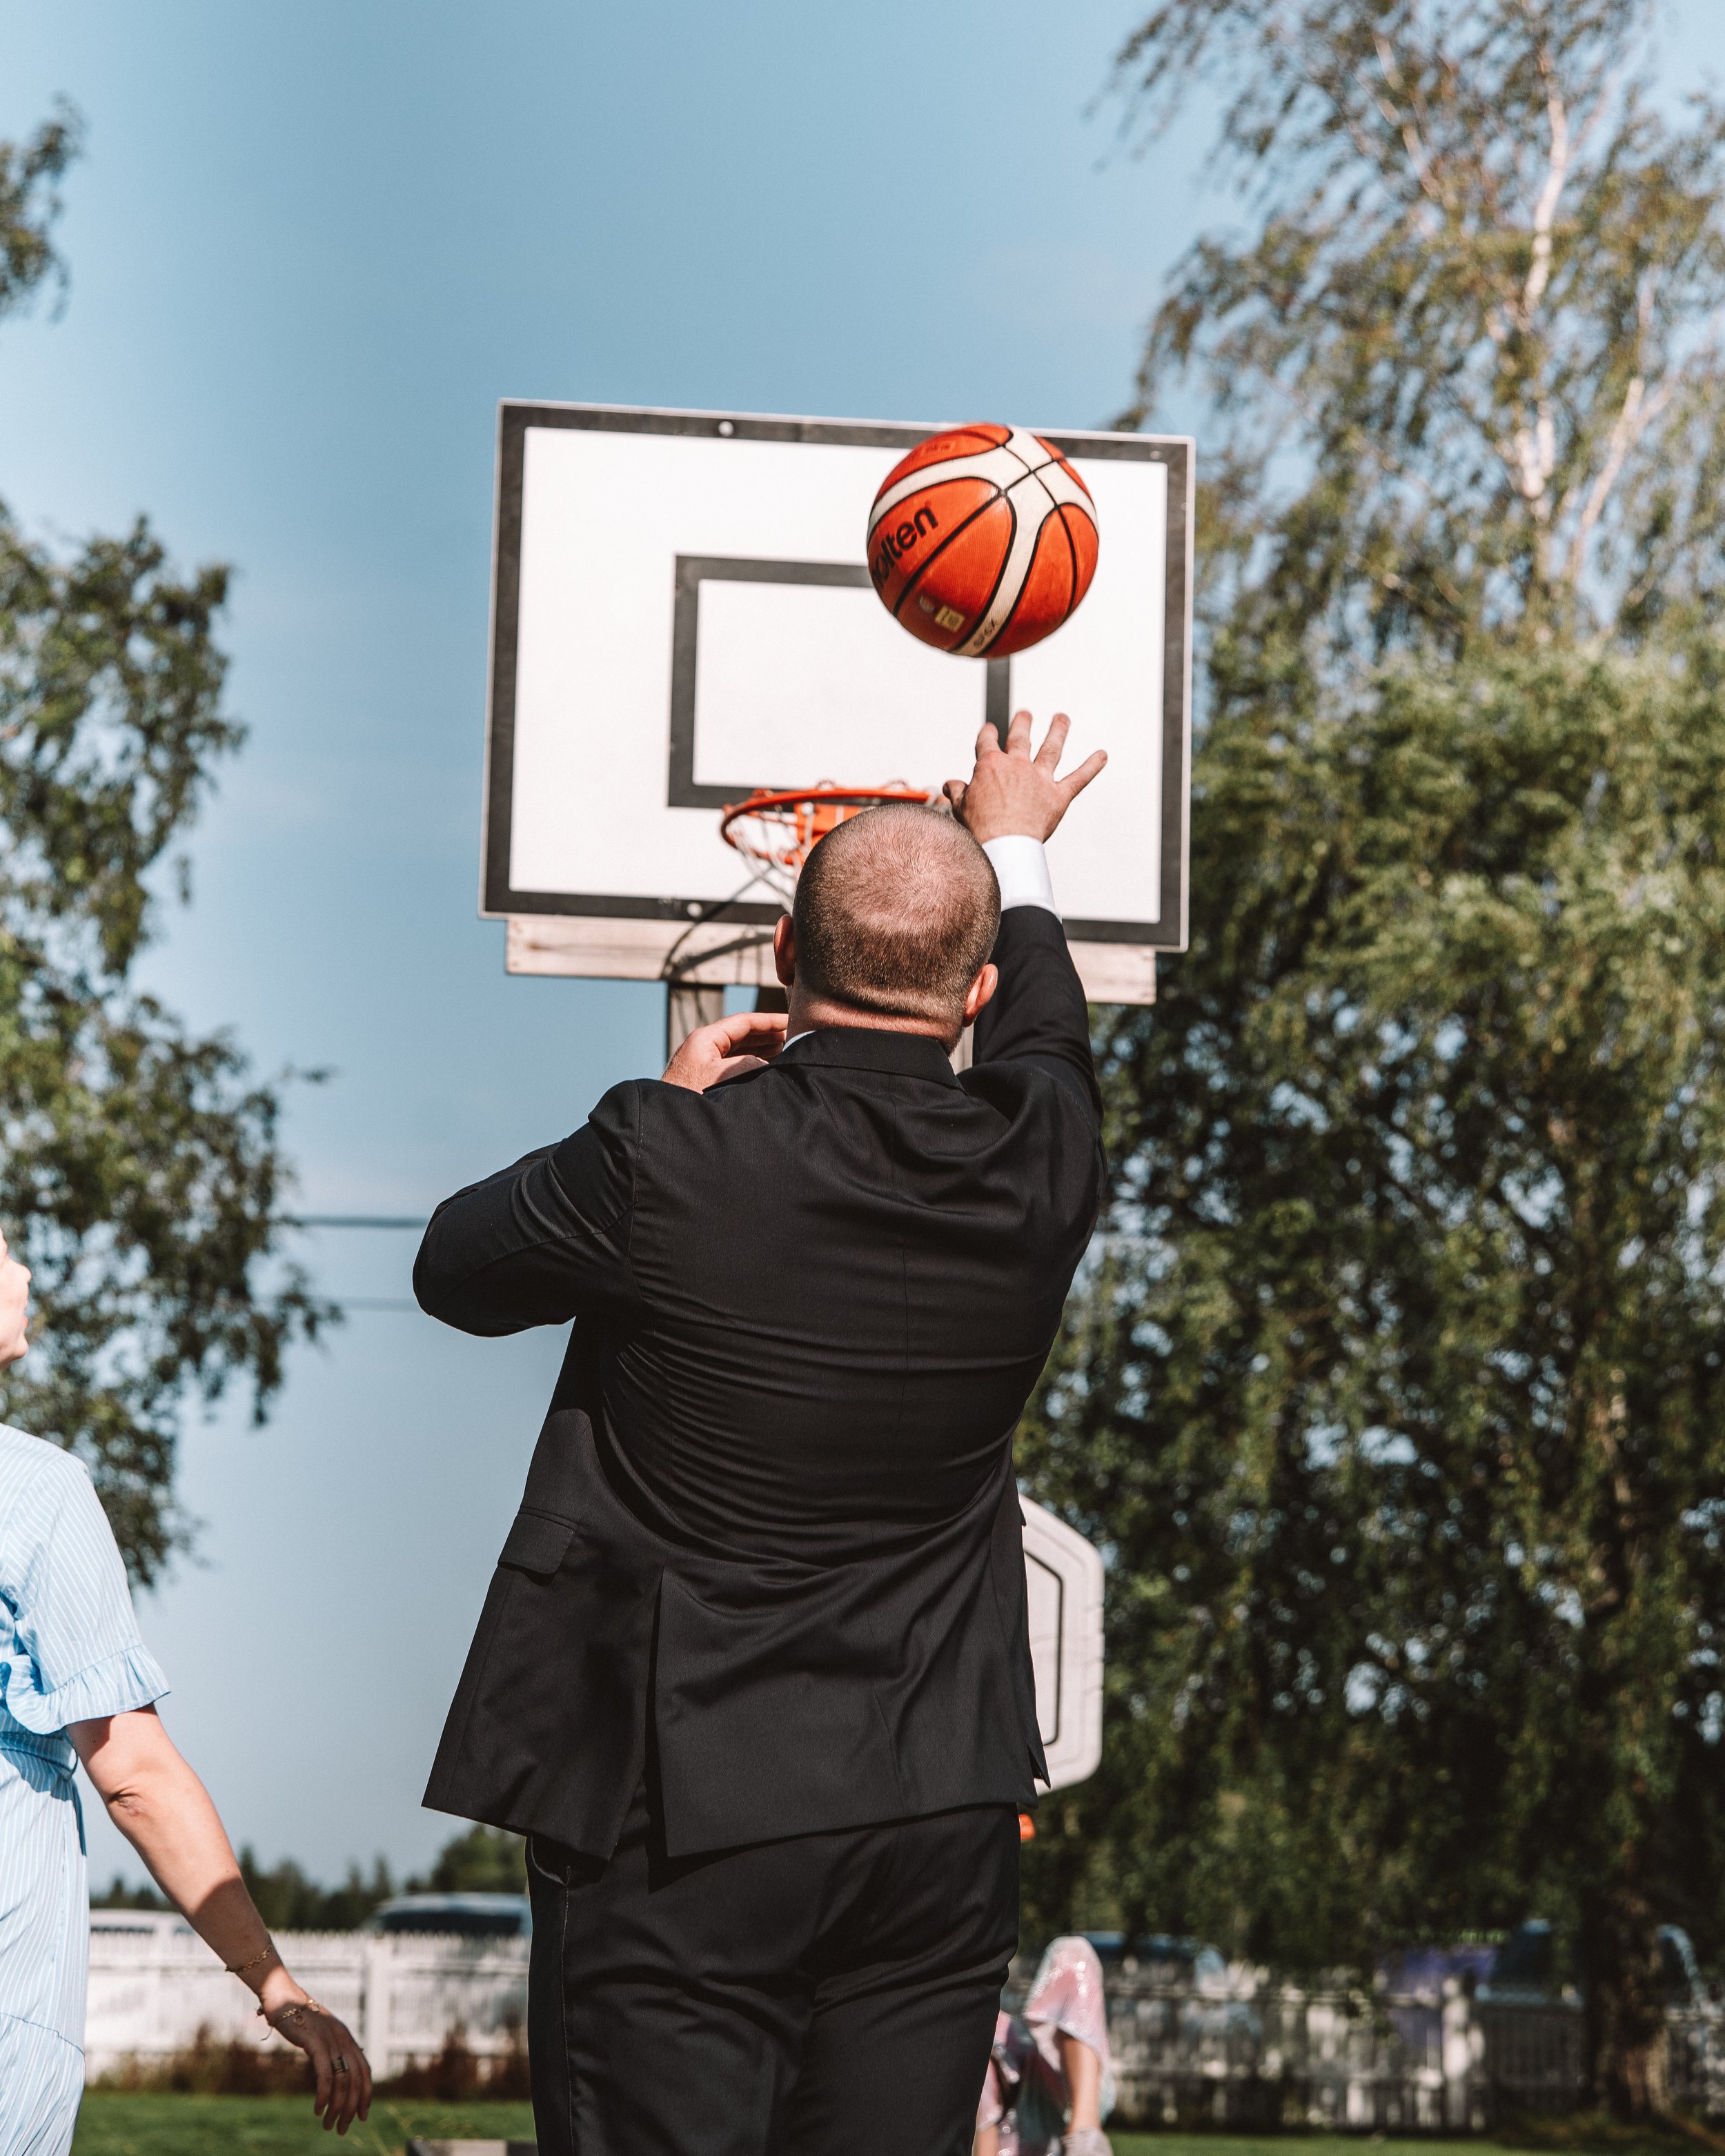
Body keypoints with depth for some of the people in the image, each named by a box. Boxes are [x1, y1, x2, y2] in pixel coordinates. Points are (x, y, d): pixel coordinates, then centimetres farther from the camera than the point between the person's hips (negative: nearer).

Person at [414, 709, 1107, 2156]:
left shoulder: (667, 1161, -14)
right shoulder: (1037, 1164, -3)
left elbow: (456, 1272, 5)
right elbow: (1046, 1030, 23)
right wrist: (1016, 847, 42)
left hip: (680, 1808, -4)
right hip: (941, 1809, 4)